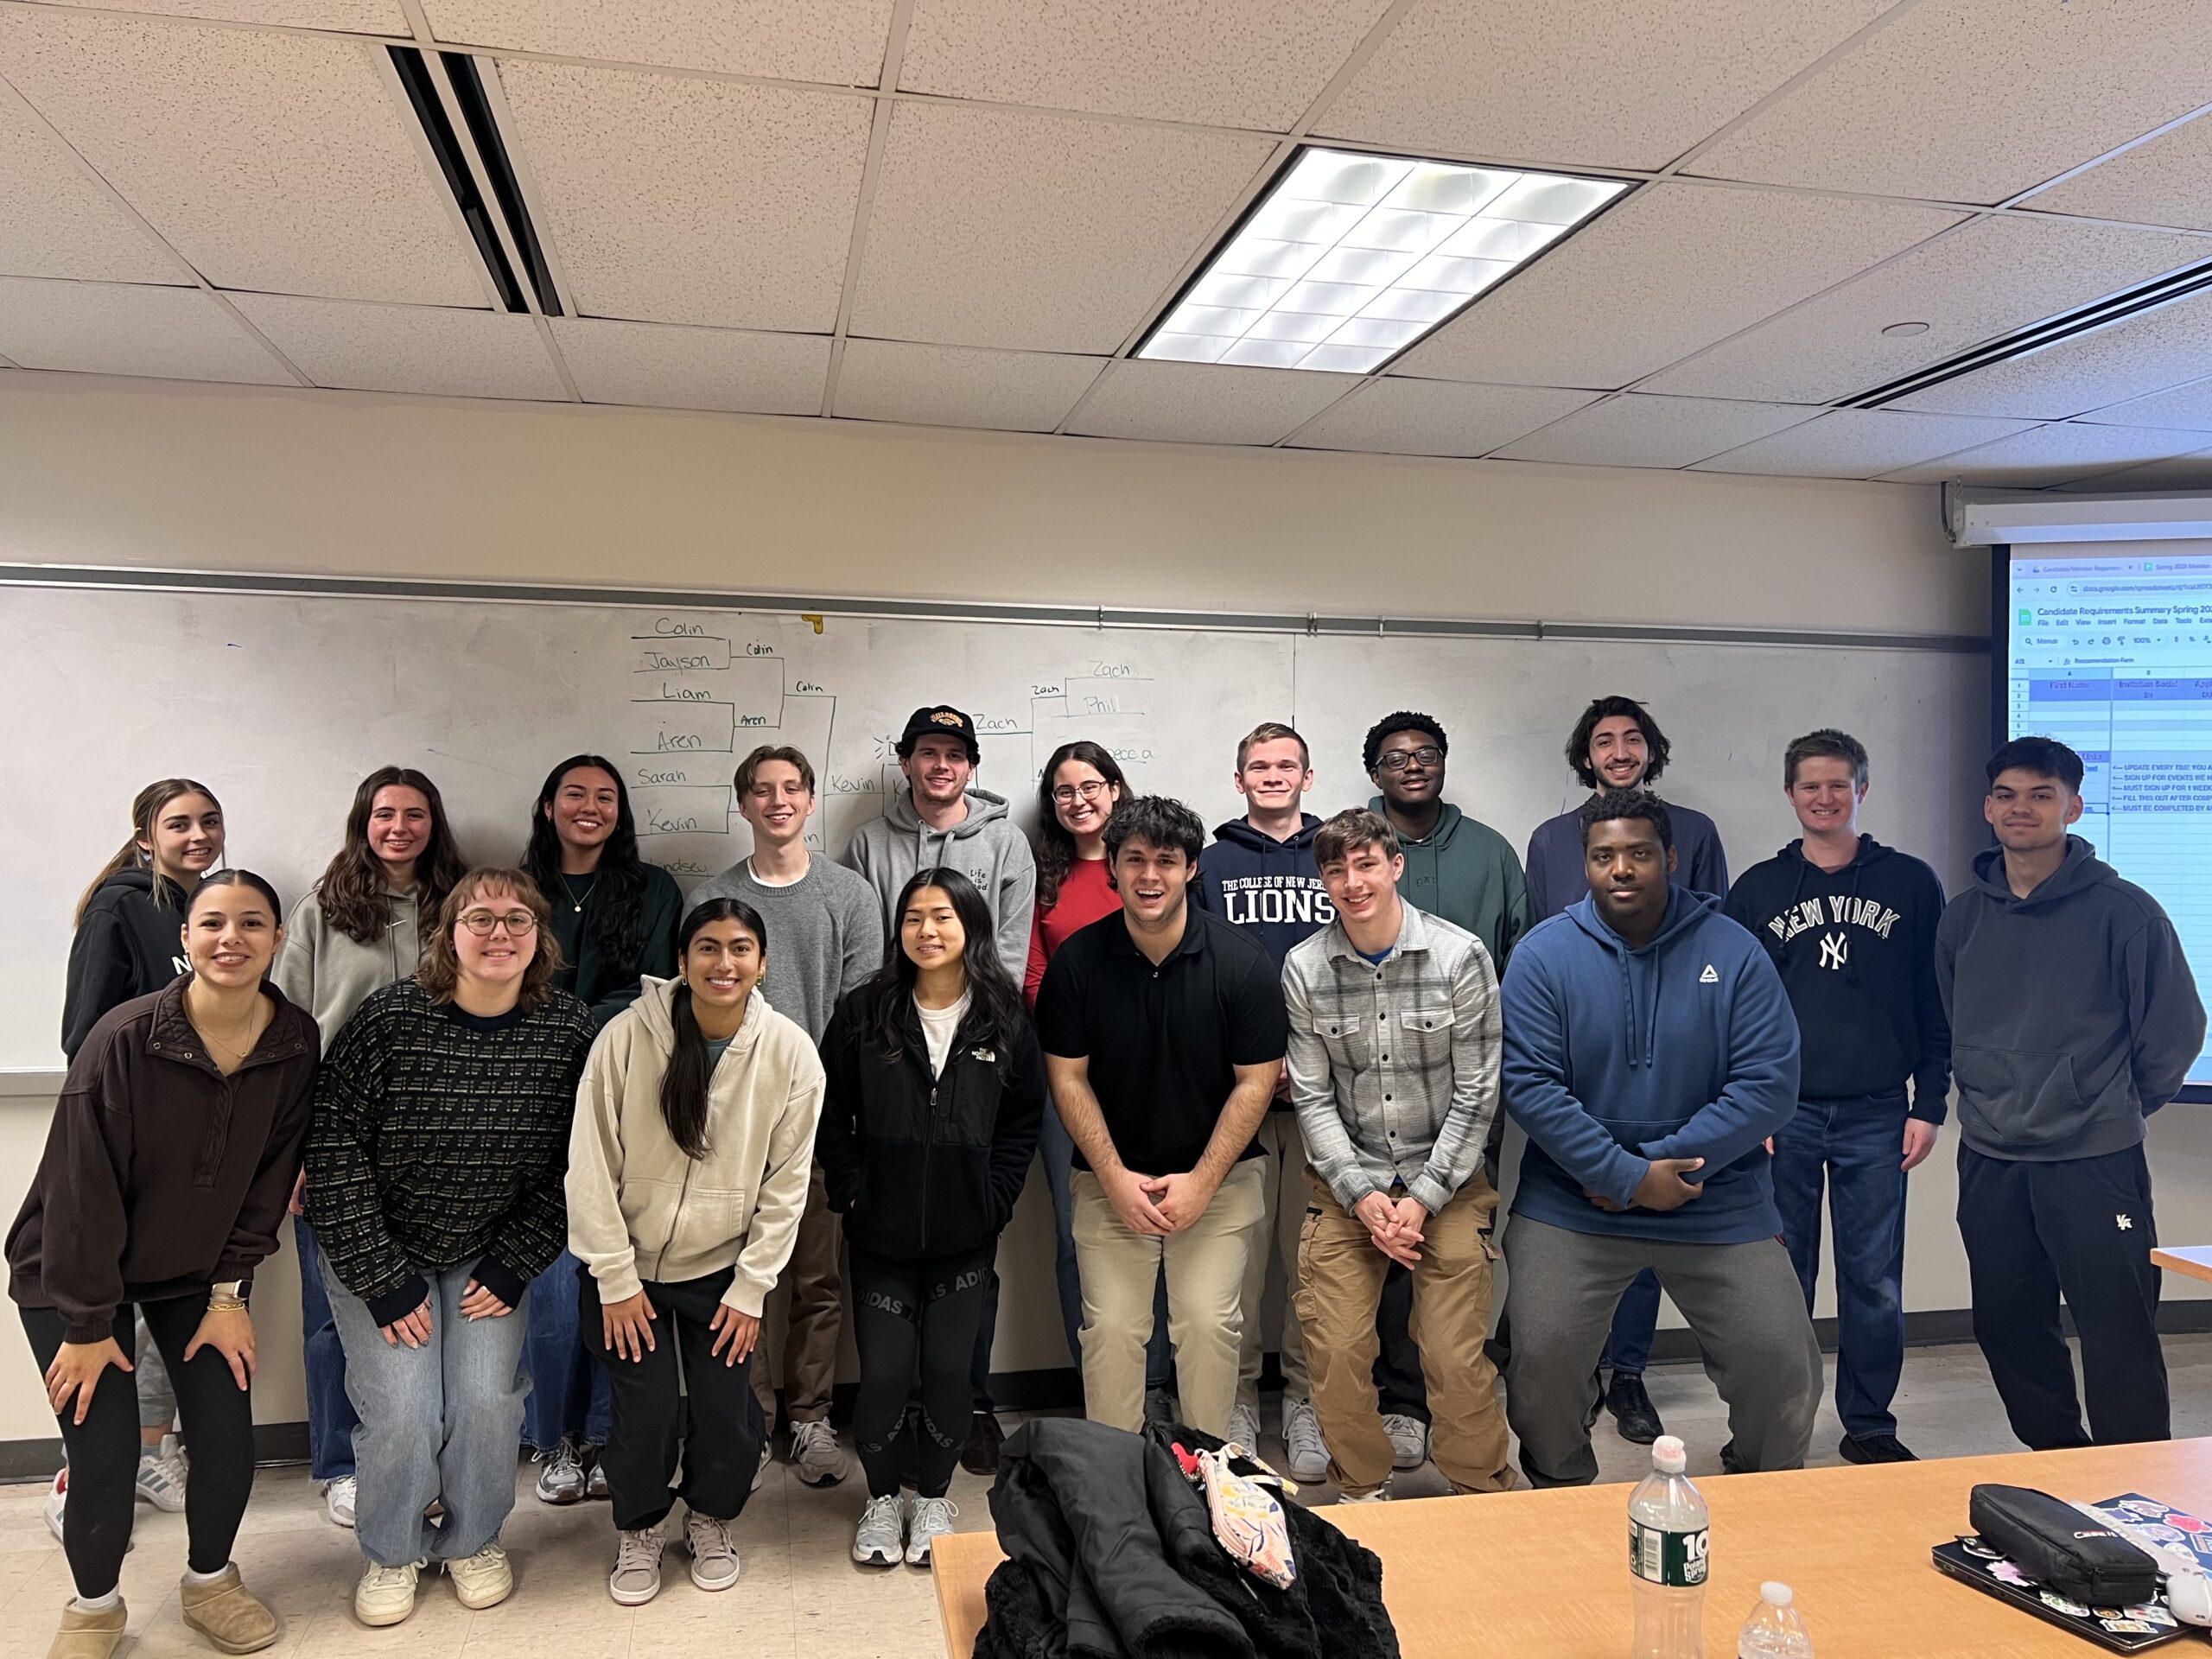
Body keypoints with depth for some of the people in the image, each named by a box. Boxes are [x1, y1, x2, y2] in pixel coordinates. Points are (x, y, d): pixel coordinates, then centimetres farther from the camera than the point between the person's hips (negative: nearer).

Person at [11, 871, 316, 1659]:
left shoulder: (295, 1043, -15)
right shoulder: (125, 1037, -27)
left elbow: (268, 1179, -5)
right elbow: (81, 1187, -20)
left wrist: (229, 1294, -3)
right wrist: (88, 1323, -15)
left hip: (198, 1270, 3)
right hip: (73, 1272, -3)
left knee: (228, 1441, 2)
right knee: (104, 1462, -5)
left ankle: (210, 1580, 31)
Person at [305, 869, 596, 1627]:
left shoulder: (569, 1031, -12)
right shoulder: (389, 1020, -19)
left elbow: (571, 1166, -4)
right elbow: (334, 1151, -14)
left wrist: (513, 1266, -8)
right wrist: (386, 1281, -14)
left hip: (490, 1256, 2)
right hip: (380, 1253, -1)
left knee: (488, 1401, -9)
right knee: (403, 1414, -10)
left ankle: (473, 1539, 22)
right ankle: (391, 1551, 22)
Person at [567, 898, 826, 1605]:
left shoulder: (790, 1052, -14)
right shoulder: (627, 1035, -19)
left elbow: (786, 1184, -6)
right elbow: (591, 1165, -12)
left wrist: (751, 1290, -4)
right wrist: (616, 1281, -10)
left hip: (721, 1271, 1)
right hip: (626, 1267, -1)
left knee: (728, 1418, -2)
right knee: (648, 1415, -4)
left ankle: (709, 1520, 32)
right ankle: (638, 1530, 28)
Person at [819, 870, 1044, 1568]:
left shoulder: (1005, 1021, -2)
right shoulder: (863, 1013, -3)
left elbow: (1022, 1122, 3)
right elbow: (831, 1114, 2)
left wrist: (992, 1202, -4)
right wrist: (851, 1193, -5)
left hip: (965, 1236, 0)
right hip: (881, 1233, 0)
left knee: (949, 1370, 6)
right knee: (883, 1372, 1)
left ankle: (933, 1498, 29)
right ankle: (881, 1498, 27)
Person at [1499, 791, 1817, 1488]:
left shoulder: (1733, 951, -3)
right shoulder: (1544, 954, -5)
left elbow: (1769, 1083, -8)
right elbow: (1529, 1084, -11)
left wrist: (1666, 1165, -14)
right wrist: (1627, 1177, -17)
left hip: (1718, 1204, 1)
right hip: (1571, 1205, -1)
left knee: (1785, 1365, -1)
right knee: (1541, 1359, -8)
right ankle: (1562, 1498, 24)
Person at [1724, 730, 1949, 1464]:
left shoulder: (1911, 885, 4)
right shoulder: (1756, 890, 5)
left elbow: (1936, 1007, 5)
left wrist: (1928, 1106, 0)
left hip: (1877, 1115, 0)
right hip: (1783, 1115, 0)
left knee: (1875, 1281, 6)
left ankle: (1869, 1424, 21)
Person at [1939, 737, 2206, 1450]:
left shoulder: (2123, 911, -8)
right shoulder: (1963, 917, 7)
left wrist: (2118, 1107, 4)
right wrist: (1994, 1101, 13)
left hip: (2095, 1164, -5)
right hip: (1988, 1163, 5)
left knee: (2118, 1344, -2)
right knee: (2008, 1331, 14)